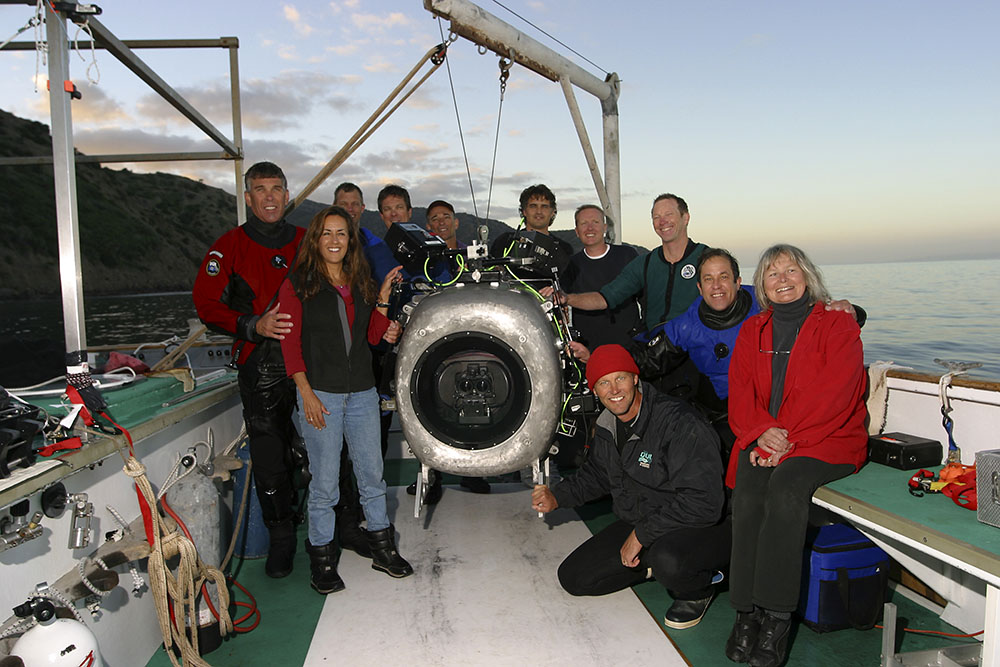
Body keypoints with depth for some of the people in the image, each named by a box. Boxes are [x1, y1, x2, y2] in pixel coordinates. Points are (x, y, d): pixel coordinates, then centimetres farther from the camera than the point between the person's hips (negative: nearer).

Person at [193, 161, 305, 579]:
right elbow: (207, 303, -3)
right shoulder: (231, 245, 4)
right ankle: (281, 537, 14)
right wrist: (254, 326, -19)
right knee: (269, 457, -3)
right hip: (262, 363, -2)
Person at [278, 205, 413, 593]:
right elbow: (290, 344, -6)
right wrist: (306, 393, -14)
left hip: (362, 391, 5)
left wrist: (383, 299, 3)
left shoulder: (360, 283, 12)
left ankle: (381, 547, 27)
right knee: (324, 481, 3)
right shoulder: (298, 284, -2)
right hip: (321, 393, -4)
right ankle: (322, 558, 20)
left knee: (372, 473, 12)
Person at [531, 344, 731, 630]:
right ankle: (654, 562, 15)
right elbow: (597, 474, 20)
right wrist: (557, 496, 4)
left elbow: (703, 502, -29)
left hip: (698, 528, -7)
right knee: (573, 577, -1)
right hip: (635, 523, 7)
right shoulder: (606, 427, 0)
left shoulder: (679, 423, -26)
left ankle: (697, 591, -3)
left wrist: (642, 534, -25)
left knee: (668, 560, -40)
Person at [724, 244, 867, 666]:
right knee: (747, 497, -26)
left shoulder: (838, 325, 4)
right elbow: (739, 393, 8)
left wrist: (787, 440, -18)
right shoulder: (752, 331, 17)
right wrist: (762, 433, -12)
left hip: (825, 441, -3)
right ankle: (747, 611, -18)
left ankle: (777, 616, -24)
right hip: (763, 440, 3)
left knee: (785, 490, -32)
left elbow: (833, 395, -9)